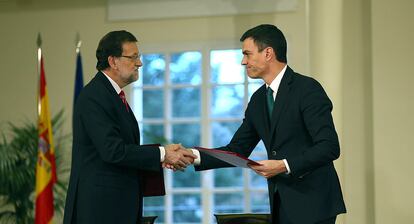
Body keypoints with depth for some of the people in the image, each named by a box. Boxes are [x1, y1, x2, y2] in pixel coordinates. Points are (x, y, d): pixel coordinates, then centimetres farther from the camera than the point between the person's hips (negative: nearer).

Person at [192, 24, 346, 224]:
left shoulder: (308, 89, -11)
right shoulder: (258, 99, 13)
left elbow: (329, 147, -18)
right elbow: (237, 150, 14)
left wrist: (285, 166, -25)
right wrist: (194, 156, 0)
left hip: (312, 204, -7)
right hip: (280, 205, 8)